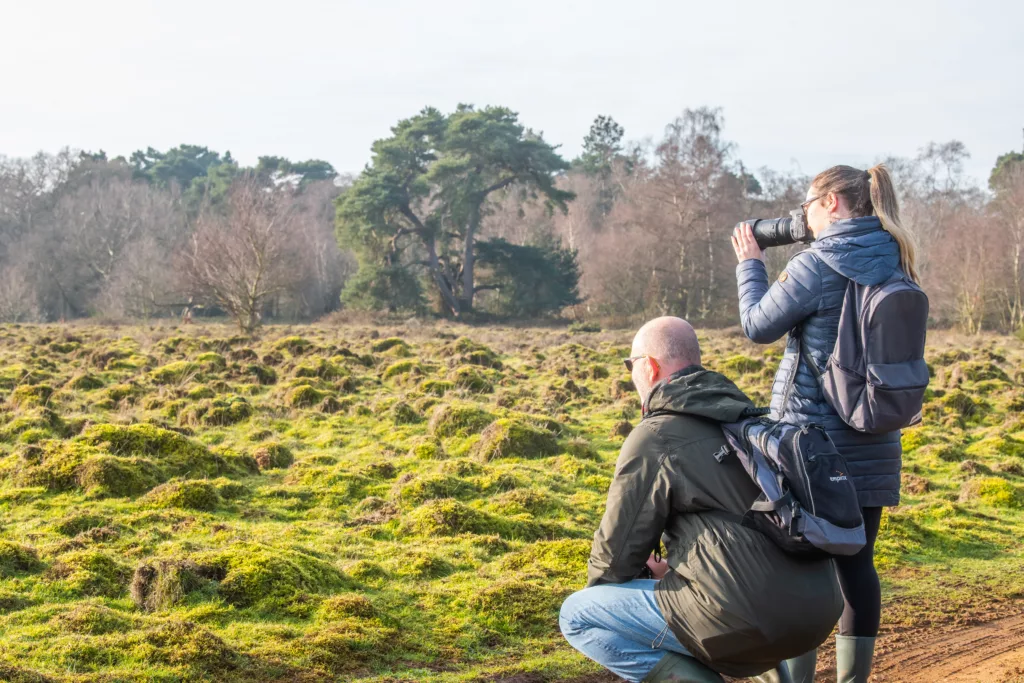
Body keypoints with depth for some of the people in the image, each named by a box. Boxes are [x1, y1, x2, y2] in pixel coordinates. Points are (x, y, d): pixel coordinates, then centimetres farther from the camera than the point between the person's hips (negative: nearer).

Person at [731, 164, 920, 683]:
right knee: (856, 561, 12)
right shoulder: (892, 263, 6)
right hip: (872, 442, 7)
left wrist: (750, 263, 8)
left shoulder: (816, 265, -15)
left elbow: (759, 326, -5)